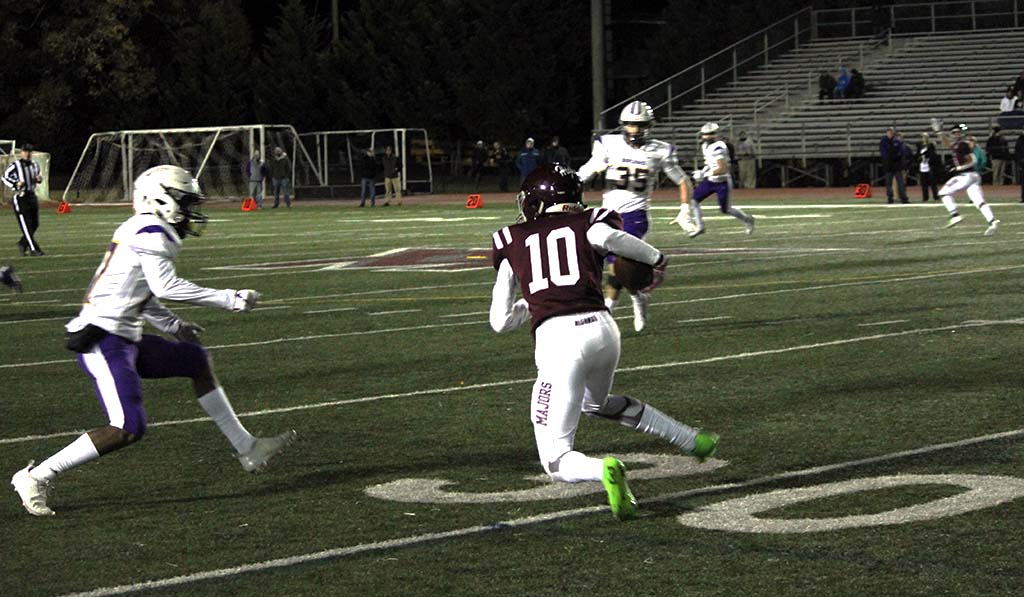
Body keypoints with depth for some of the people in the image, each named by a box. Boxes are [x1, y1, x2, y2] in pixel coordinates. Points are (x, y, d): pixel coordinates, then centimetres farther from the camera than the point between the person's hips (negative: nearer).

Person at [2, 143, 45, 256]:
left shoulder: (34, 164, 9)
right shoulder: (15, 165, -11)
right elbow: (5, 177, -4)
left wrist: (39, 179, 1)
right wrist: (16, 184, -18)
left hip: (32, 196, 7)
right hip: (20, 198, -7)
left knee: (34, 224, 8)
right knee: (26, 225, -8)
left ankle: (22, 244, 26)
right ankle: (33, 249, -6)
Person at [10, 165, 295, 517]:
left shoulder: (139, 231, 16)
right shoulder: (151, 234, -13)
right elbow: (166, 287, -21)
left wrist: (172, 325, 23)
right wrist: (229, 300, -14)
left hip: (124, 340, 11)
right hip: (105, 343, -11)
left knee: (197, 360, 18)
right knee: (128, 429, -16)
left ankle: (246, 448, 23)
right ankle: (36, 477, -9)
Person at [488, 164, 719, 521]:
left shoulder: (512, 241, 15)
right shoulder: (588, 223, 13)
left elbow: (500, 321, 15)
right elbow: (608, 236, -14)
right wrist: (656, 260, 1)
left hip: (557, 341, -3)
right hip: (601, 328, 3)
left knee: (557, 462, 5)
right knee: (597, 402, 39)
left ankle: (604, 471, -26)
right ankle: (692, 441, 40)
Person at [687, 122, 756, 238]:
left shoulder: (718, 148, -25)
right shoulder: (706, 146, 5)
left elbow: (722, 169, -29)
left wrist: (705, 174, -29)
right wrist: (704, 171, 4)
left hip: (722, 183, -8)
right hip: (710, 181, 8)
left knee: (725, 209, 5)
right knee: (693, 200, -3)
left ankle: (747, 220, 29)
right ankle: (699, 226, 5)